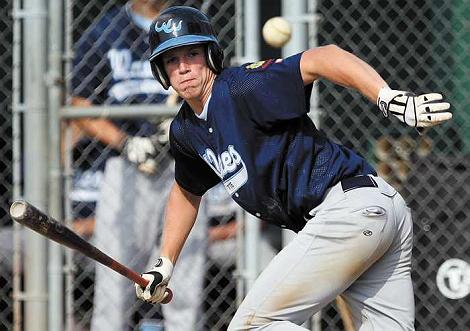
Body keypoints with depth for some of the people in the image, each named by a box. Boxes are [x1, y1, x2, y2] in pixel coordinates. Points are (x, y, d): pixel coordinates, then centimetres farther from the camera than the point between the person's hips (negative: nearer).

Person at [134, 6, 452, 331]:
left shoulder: (240, 88, -12)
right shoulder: (185, 131, 15)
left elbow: (322, 58, -25)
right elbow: (187, 191, 35)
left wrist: (391, 98, -37)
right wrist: (164, 265, 30)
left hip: (348, 207, -9)